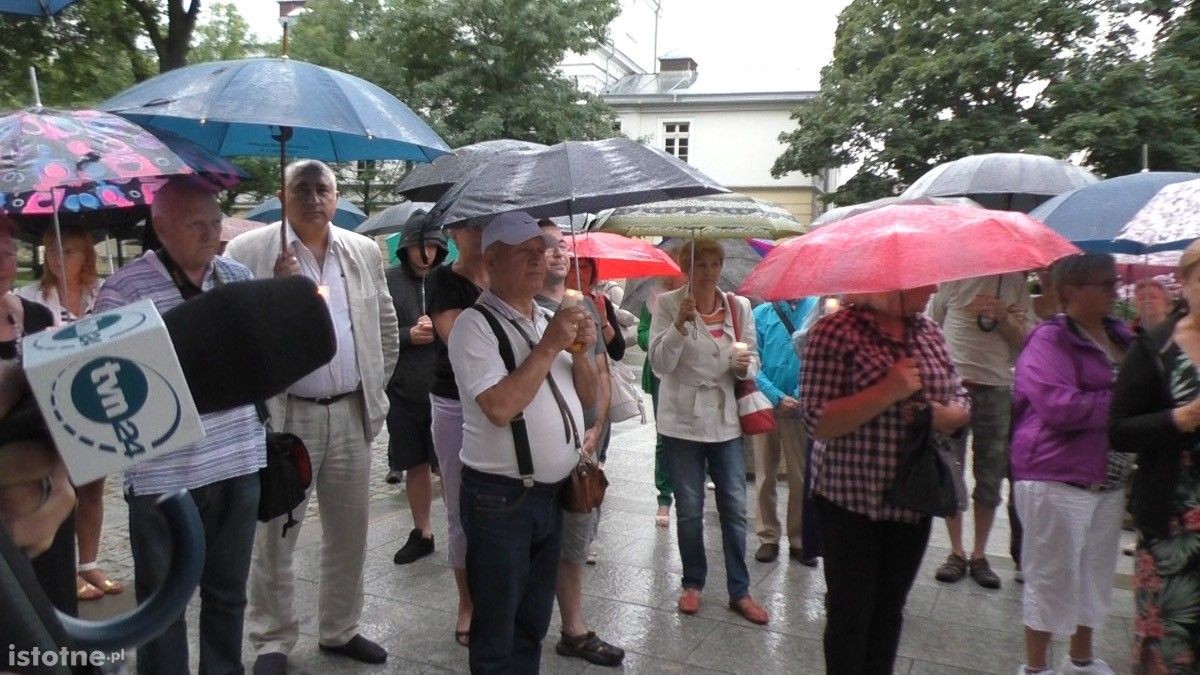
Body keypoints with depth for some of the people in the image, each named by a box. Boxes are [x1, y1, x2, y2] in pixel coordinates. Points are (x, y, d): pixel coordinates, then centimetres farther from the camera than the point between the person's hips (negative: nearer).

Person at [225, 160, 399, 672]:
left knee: (349, 531, 14)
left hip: (352, 413, 4)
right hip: (284, 414, -3)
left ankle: (340, 630, 32)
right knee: (275, 536, 6)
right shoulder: (248, 251, -5)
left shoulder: (365, 251, 7)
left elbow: (386, 327, 16)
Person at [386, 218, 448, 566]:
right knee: (416, 465, 15)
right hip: (404, 391, 2)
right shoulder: (387, 282, 1)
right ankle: (422, 533, 31)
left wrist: (440, 329, -17)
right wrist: (408, 336, -14)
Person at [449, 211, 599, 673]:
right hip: (500, 498, -7)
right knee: (498, 632, 8)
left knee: (533, 622, 20)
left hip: (551, 493, 7)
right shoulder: (475, 325, -14)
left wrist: (581, 351, -7)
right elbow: (500, 408, -26)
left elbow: (587, 397, 11)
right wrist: (549, 346, -21)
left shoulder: (552, 319, 9)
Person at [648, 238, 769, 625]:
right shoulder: (667, 304, -6)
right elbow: (659, 364, -13)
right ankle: (693, 584, 27)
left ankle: (739, 591, 18)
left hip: (726, 419, 2)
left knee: (735, 507, 6)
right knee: (689, 509, 9)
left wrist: (746, 365, -14)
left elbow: (752, 361, 9)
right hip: (683, 421, -2)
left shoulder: (739, 306, 3)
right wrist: (680, 324, -27)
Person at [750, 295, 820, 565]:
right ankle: (768, 538, 21)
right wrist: (778, 397, -11)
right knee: (765, 477, 8)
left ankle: (799, 541, 20)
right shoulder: (761, 314, 3)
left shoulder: (817, 307, -1)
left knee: (801, 479, 7)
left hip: (802, 408, -1)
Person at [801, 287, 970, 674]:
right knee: (850, 613, 7)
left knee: (890, 610, 18)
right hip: (851, 501, -5)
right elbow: (816, 421, -20)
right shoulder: (834, 331, -14)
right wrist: (888, 392, -26)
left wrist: (943, 415, -11)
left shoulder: (929, 332, 6)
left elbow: (961, 404, 11)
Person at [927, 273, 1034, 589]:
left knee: (990, 477, 6)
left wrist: (1003, 316, -11)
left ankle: (979, 555, 18)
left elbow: (1026, 339, 7)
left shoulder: (1015, 281, 9)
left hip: (997, 388, 2)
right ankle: (956, 553, 16)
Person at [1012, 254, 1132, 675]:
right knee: (1052, 578, 4)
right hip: (1057, 479, -8)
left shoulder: (1120, 335, 9)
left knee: (1096, 575, 20)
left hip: (1109, 480, 8)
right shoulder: (1050, 340, -15)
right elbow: (1061, 406, -26)